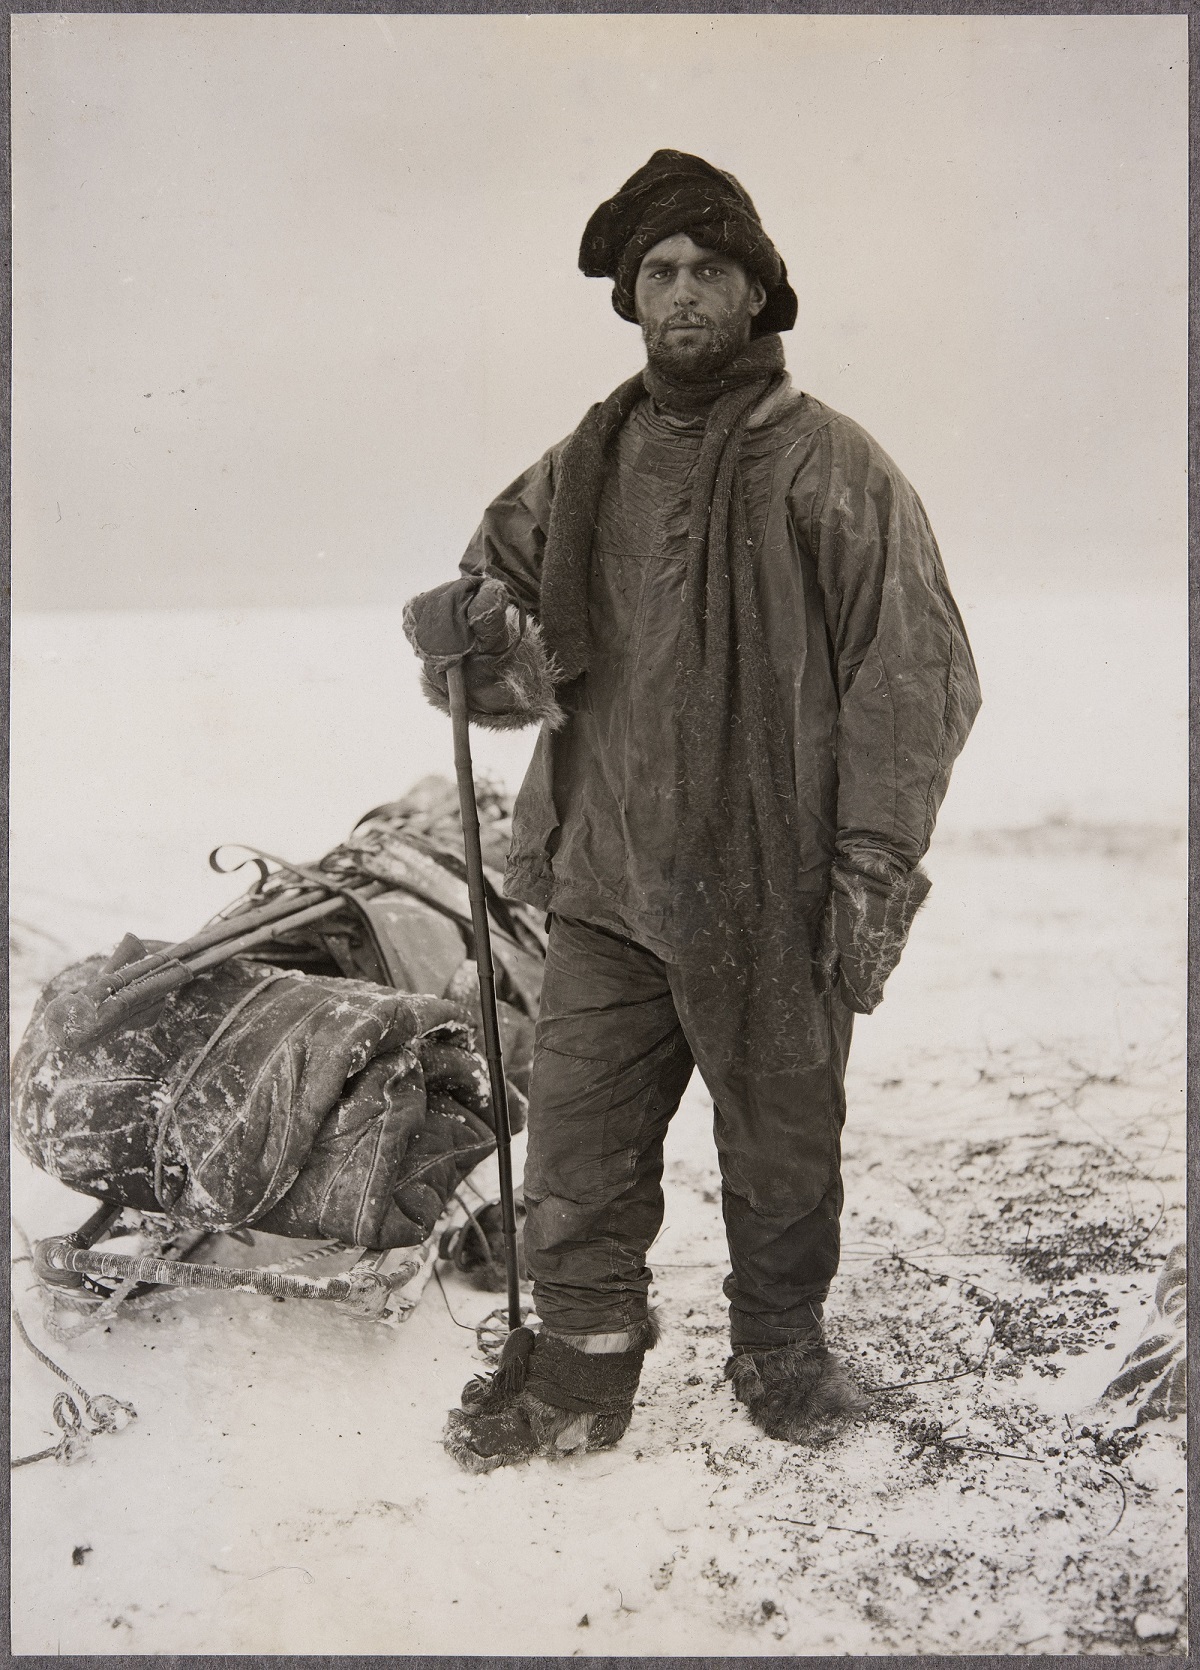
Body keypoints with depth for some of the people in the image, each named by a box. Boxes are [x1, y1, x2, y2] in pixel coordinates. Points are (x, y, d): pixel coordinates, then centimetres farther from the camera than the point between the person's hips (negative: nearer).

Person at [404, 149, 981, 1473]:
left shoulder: (830, 468, -4)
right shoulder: (585, 465, 9)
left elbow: (914, 675, -6)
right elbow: (504, 577, 15)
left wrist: (876, 867, -12)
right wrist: (473, 636, -11)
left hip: (768, 892, -3)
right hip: (603, 879, 4)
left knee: (780, 1144, 12)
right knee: (576, 1140, 8)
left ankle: (780, 1343, 34)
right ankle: (582, 1357, 26)